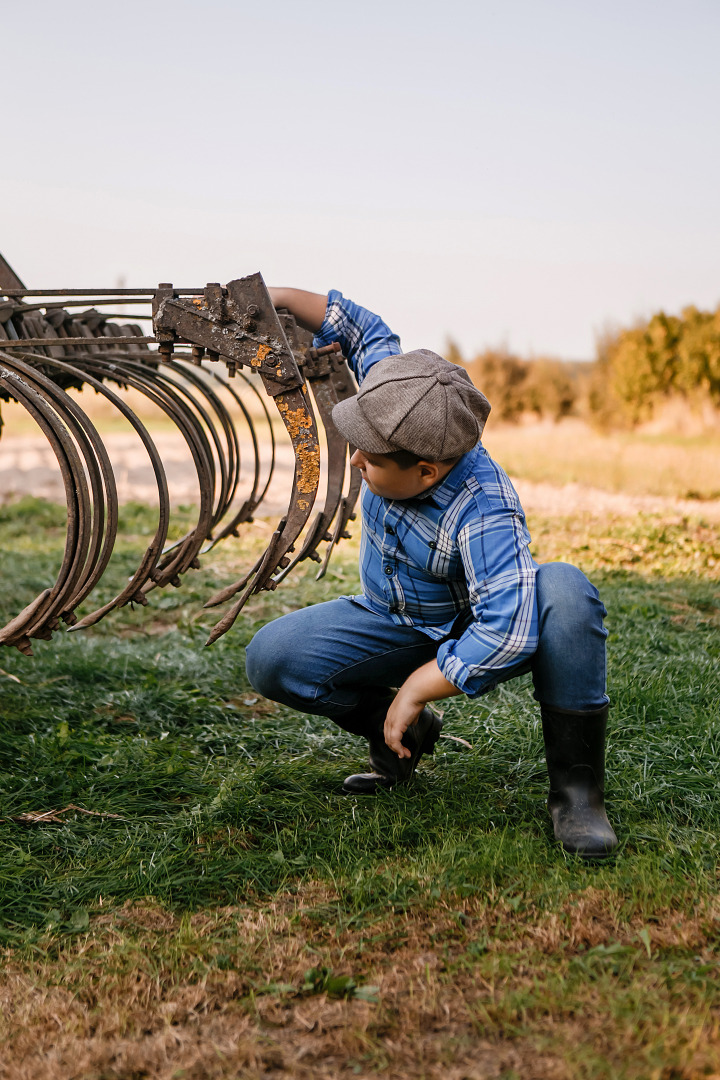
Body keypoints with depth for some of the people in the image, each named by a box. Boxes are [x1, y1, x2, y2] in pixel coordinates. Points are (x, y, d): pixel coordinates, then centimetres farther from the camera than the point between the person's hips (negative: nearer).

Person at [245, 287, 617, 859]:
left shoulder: (483, 512, -39)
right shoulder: (404, 406, -21)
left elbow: (506, 631, -48)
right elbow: (365, 329, -3)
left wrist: (416, 688, -38)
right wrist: (278, 297, -8)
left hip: (472, 636, -5)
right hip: (392, 623, 6)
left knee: (566, 591, -39)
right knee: (270, 658, -18)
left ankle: (576, 784, -25)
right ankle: (407, 734, 7)